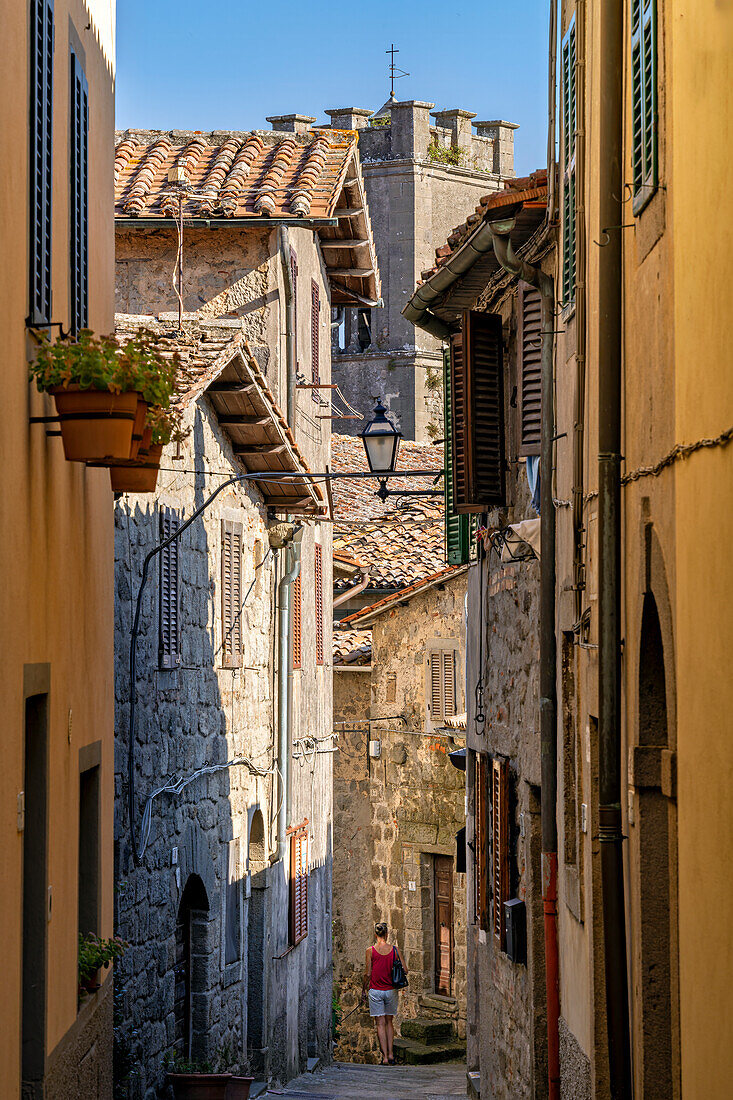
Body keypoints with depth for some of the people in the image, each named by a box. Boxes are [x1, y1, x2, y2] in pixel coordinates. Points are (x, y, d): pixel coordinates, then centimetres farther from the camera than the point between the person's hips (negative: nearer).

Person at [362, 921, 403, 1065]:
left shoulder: (371, 951, -9)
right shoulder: (394, 950, -3)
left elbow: (368, 974, -8)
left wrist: (364, 989, 6)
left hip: (376, 990, -2)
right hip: (391, 990, 2)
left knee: (380, 1024, 1)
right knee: (389, 1022, 17)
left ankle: (385, 1057, -2)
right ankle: (390, 1054, 13)